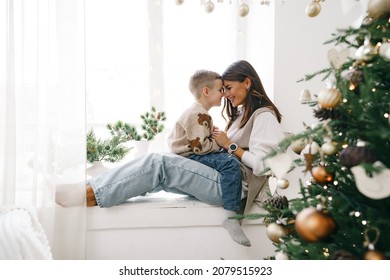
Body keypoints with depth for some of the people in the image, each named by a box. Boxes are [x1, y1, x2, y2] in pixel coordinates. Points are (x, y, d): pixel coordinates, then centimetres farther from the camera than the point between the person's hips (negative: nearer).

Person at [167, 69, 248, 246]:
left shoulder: (198, 113, 20)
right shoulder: (198, 114, -16)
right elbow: (199, 146, -23)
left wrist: (214, 134, 10)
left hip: (191, 155, 12)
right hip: (189, 157, -12)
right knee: (231, 164, -27)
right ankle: (230, 215, -30)